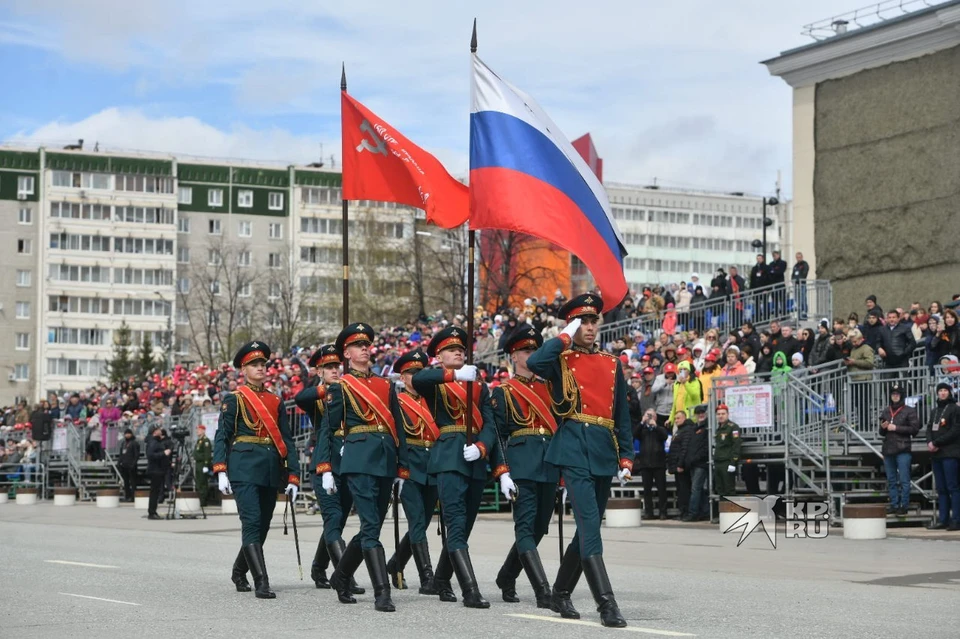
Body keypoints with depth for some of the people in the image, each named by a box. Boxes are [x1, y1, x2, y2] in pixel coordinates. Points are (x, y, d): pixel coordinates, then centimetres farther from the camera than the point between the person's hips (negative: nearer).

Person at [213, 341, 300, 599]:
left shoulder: (276, 402, 15)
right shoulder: (234, 399, 2)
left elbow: (287, 441, 13)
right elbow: (221, 437, -4)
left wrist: (293, 477, 6)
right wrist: (221, 472, -15)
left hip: (271, 471, 5)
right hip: (244, 467, -5)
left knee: (263, 526, 10)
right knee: (252, 522, -15)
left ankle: (239, 572, 32)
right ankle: (261, 582, -19)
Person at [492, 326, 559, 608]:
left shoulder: (547, 388, 17)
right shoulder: (503, 392, 4)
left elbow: (558, 427, 17)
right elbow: (498, 434, -1)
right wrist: (502, 471, -10)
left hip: (549, 465, 6)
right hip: (522, 465, -6)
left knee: (539, 527, 10)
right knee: (526, 527, -11)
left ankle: (506, 578, 28)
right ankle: (543, 592, -17)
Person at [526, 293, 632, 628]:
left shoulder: (612, 364, 16)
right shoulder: (560, 360, 3)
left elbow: (622, 414, 17)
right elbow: (534, 363, -22)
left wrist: (626, 458, 10)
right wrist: (565, 337, -10)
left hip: (605, 453, 6)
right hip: (574, 449, -6)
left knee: (589, 526, 12)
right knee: (590, 525, -16)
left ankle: (560, 594, 26)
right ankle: (607, 604, -21)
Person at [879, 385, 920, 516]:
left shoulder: (909, 411, 0)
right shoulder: (886, 411, 16)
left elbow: (915, 429, -8)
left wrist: (896, 428, -12)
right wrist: (883, 427, -1)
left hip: (903, 450, -6)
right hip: (888, 449, 6)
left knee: (904, 480, -6)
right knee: (891, 480, 9)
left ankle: (904, 505, -3)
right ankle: (894, 504, 14)